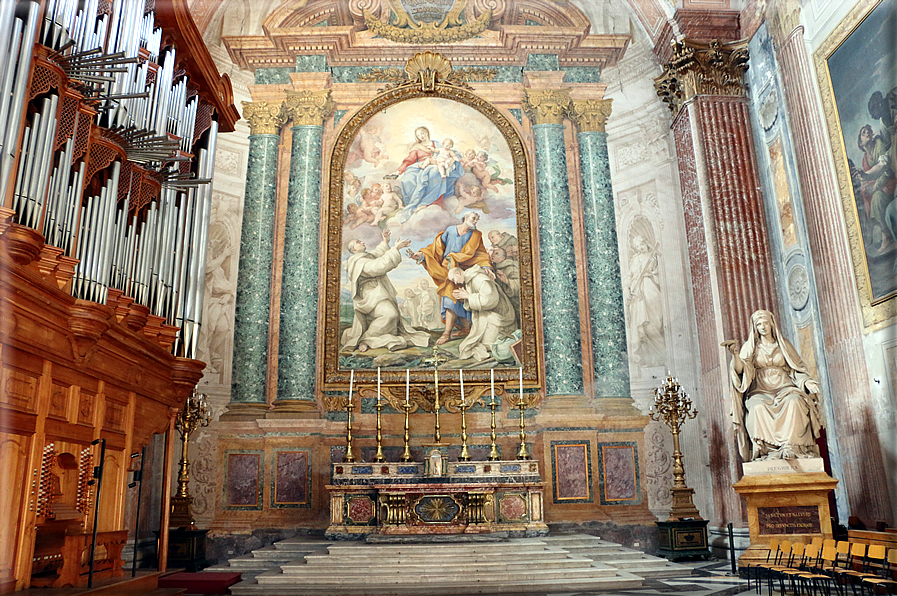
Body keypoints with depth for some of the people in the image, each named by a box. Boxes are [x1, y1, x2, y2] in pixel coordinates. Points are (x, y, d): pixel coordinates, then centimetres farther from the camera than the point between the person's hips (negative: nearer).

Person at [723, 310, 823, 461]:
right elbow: (740, 370, -3)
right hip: (760, 391, -1)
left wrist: (806, 382, -7)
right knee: (758, 408, -35)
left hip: (784, 388, 1)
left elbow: (798, 369, 14)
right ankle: (768, 449, -37)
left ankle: (790, 446, -37)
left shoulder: (784, 344, 16)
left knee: (793, 402, -34)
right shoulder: (750, 346, 12)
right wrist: (735, 354, -22)